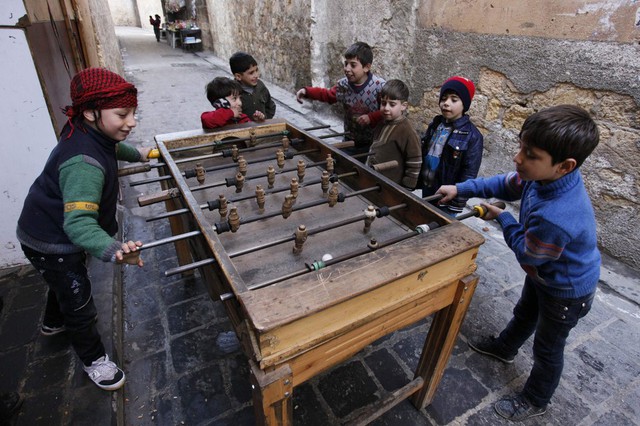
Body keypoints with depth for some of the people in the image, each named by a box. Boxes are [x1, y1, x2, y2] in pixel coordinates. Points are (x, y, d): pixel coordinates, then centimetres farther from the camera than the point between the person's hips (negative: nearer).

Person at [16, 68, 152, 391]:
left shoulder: (93, 133, -9)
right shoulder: (83, 163, -39)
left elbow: (111, 148, 18)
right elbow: (78, 222, -46)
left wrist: (137, 153, 33)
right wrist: (114, 251, -62)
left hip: (60, 232, 10)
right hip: (50, 244, -10)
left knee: (67, 282, 33)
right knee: (79, 302, 8)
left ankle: (54, 323, 62)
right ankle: (94, 359, 32)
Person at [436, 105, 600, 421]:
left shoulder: (556, 218, -46)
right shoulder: (547, 175, -23)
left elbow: (526, 252, -27)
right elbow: (507, 185, -2)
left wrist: (501, 217, -14)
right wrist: (461, 189, -9)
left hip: (567, 291, -8)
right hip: (544, 273, 8)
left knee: (547, 348, 17)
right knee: (524, 314, 33)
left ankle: (534, 402, 43)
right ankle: (505, 348, 62)